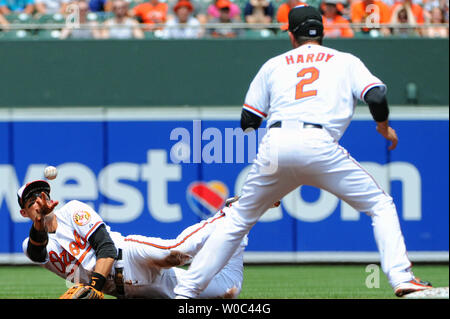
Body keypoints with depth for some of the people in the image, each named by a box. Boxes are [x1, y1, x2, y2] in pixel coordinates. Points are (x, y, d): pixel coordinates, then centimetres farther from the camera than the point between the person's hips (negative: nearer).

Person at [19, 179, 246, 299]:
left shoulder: (73, 211, 5)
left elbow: (106, 246, -8)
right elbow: (37, 252, -13)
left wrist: (95, 284, -25)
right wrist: (39, 222, -35)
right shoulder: (32, 245, 14)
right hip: (123, 289, 3)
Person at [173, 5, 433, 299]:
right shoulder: (346, 61, 23)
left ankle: (186, 289, 12)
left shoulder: (274, 65, 26)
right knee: (381, 206, 11)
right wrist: (384, 127, 25)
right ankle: (401, 278, -8)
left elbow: (247, 121, 22)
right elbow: (376, 96, 6)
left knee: (239, 220, 17)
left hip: (274, 146, 2)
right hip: (318, 144, -2)